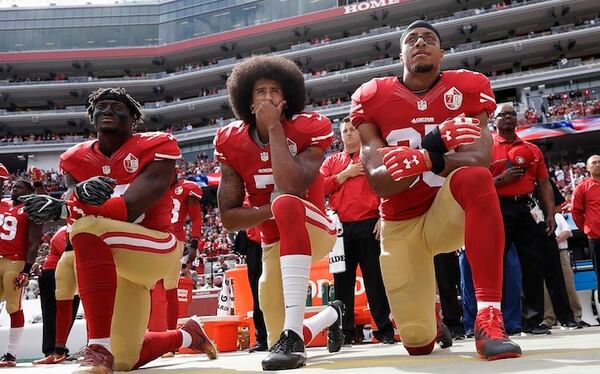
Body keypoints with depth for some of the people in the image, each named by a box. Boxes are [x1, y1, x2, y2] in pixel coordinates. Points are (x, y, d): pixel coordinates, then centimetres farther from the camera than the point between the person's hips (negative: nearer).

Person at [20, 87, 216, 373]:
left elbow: (129, 209, -24)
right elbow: (72, 197, -16)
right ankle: (188, 335, 43)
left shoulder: (155, 149, -12)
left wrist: (60, 209, -35)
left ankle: (99, 349, -35)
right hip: (110, 262, 7)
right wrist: (82, 193, -41)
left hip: (155, 248, -6)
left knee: (89, 227, -35)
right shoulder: (77, 159, 4)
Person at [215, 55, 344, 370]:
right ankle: (332, 315, 45)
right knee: (277, 342, 9)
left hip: (314, 229, -4)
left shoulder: (309, 129, -15)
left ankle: (294, 334, -42)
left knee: (287, 203, -40)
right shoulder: (232, 143, -6)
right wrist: (272, 210, -23)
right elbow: (228, 218, -7)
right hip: (274, 244, 5)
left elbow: (292, 188, -33)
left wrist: (275, 128, -26)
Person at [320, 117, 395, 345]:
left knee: (374, 278, -1)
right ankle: (344, 332, 12)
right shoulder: (331, 161, 18)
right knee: (342, 280, 5)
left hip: (369, 225, -3)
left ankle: (385, 329, 6)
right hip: (341, 228, 3)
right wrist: (346, 174, -3)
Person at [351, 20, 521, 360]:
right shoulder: (372, 99, -6)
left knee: (476, 179, -37)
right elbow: (378, 183, -17)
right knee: (418, 343, 0)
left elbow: (478, 160, -21)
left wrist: (424, 160, -40)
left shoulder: (467, 89, -6)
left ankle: (489, 319, -36)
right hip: (400, 224, 1)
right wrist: (432, 148, -34)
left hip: (448, 213, -1)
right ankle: (430, 317, 42)